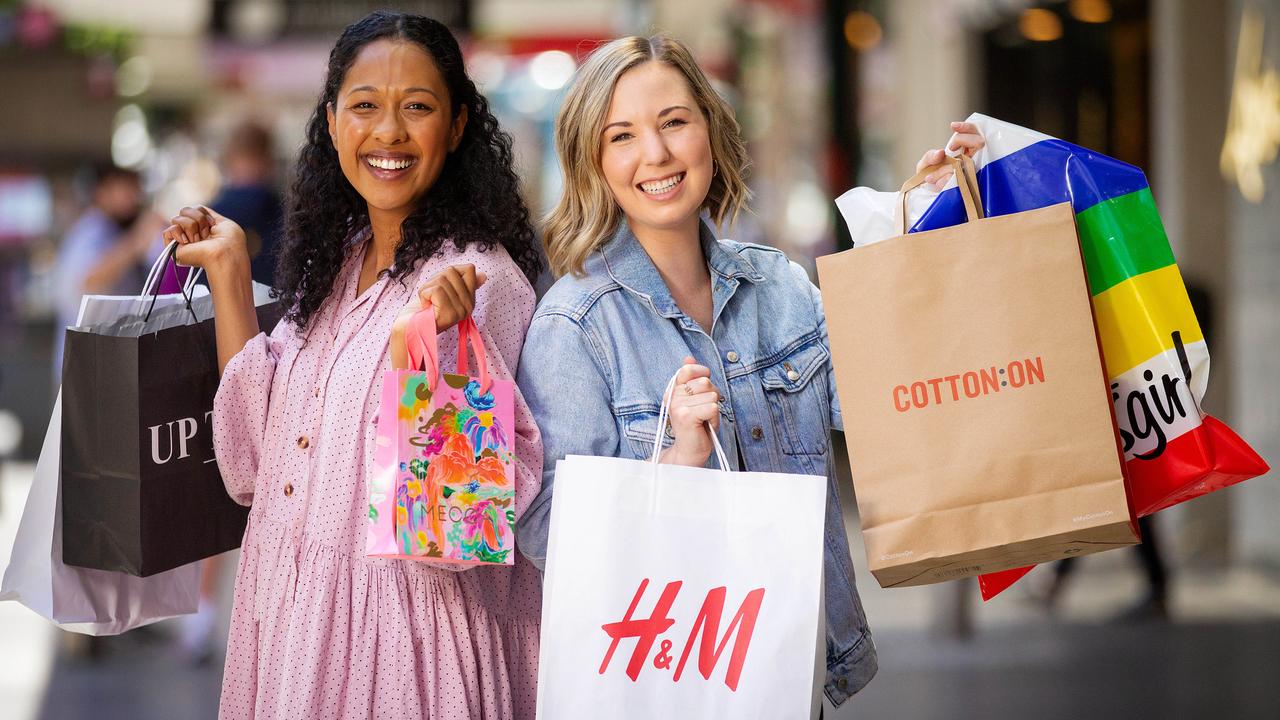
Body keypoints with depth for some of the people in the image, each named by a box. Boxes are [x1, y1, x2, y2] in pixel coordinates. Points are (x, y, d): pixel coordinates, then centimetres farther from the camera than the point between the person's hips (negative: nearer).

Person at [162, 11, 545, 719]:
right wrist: (229, 273, 9)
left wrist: (416, 351, -33)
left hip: (403, 614, -7)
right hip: (286, 604, 7)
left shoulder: (481, 278, -15)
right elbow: (255, 456, 7)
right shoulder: (332, 262, 7)